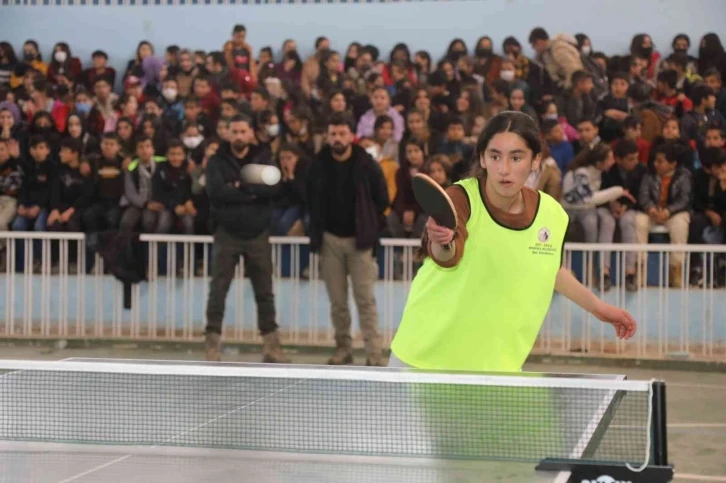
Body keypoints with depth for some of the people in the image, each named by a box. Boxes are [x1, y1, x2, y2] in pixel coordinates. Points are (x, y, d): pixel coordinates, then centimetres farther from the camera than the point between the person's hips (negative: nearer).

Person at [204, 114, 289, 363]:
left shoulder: (264, 159, 5)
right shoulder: (217, 161, 1)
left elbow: (273, 188, -11)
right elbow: (215, 191, -17)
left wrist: (242, 186, -18)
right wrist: (252, 194, -16)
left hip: (257, 233, 2)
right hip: (227, 233, -2)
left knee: (265, 292, 7)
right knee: (218, 291, -2)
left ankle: (271, 346, 14)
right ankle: (213, 345, 5)